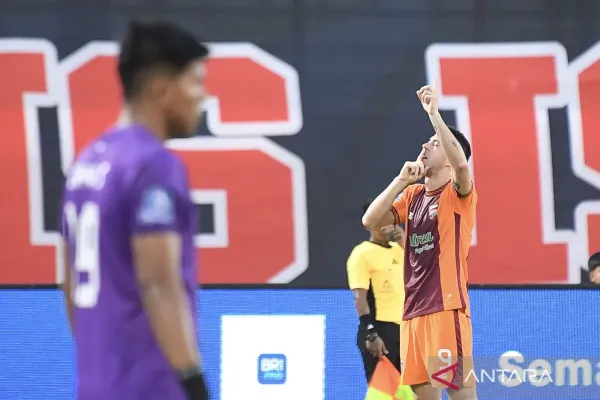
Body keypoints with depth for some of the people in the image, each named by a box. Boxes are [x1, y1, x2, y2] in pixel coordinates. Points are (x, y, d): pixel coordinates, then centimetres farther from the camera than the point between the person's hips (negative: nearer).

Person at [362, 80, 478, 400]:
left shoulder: (457, 193, -3)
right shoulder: (413, 195, 17)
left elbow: (461, 162, -25)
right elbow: (371, 221, 10)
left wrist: (433, 113, -23)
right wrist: (401, 181, 2)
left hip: (446, 306, -7)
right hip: (413, 309, 7)